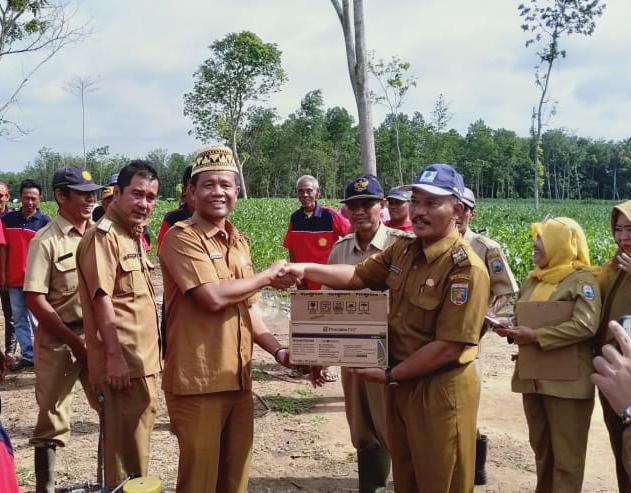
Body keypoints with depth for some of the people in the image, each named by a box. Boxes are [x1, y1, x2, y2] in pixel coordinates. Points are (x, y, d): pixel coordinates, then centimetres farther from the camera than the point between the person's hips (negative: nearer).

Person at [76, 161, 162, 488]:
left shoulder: (132, 235, 14)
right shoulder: (104, 235, -15)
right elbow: (102, 299, -21)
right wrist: (115, 357, -23)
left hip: (142, 358, 10)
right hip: (123, 362, -10)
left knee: (138, 434, 20)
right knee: (126, 446, -2)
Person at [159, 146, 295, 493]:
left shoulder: (239, 243, 13)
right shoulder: (181, 237, -10)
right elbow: (214, 297, -22)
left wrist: (278, 350, 5)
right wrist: (268, 276, -8)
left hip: (238, 379, 7)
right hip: (197, 381, -7)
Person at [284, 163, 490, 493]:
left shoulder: (466, 268, -22)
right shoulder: (402, 251, 3)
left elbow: (449, 347, -24)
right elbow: (358, 276, 11)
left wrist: (389, 375, -16)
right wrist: (304, 269, -4)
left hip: (440, 391, -7)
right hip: (400, 384, 7)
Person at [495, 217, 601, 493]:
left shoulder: (582, 280, -9)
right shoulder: (533, 280, 13)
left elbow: (586, 326, -20)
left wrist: (536, 336, -22)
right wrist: (509, 329, -1)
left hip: (567, 381, -7)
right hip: (533, 377, 7)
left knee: (566, 456, 1)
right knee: (541, 448, 17)